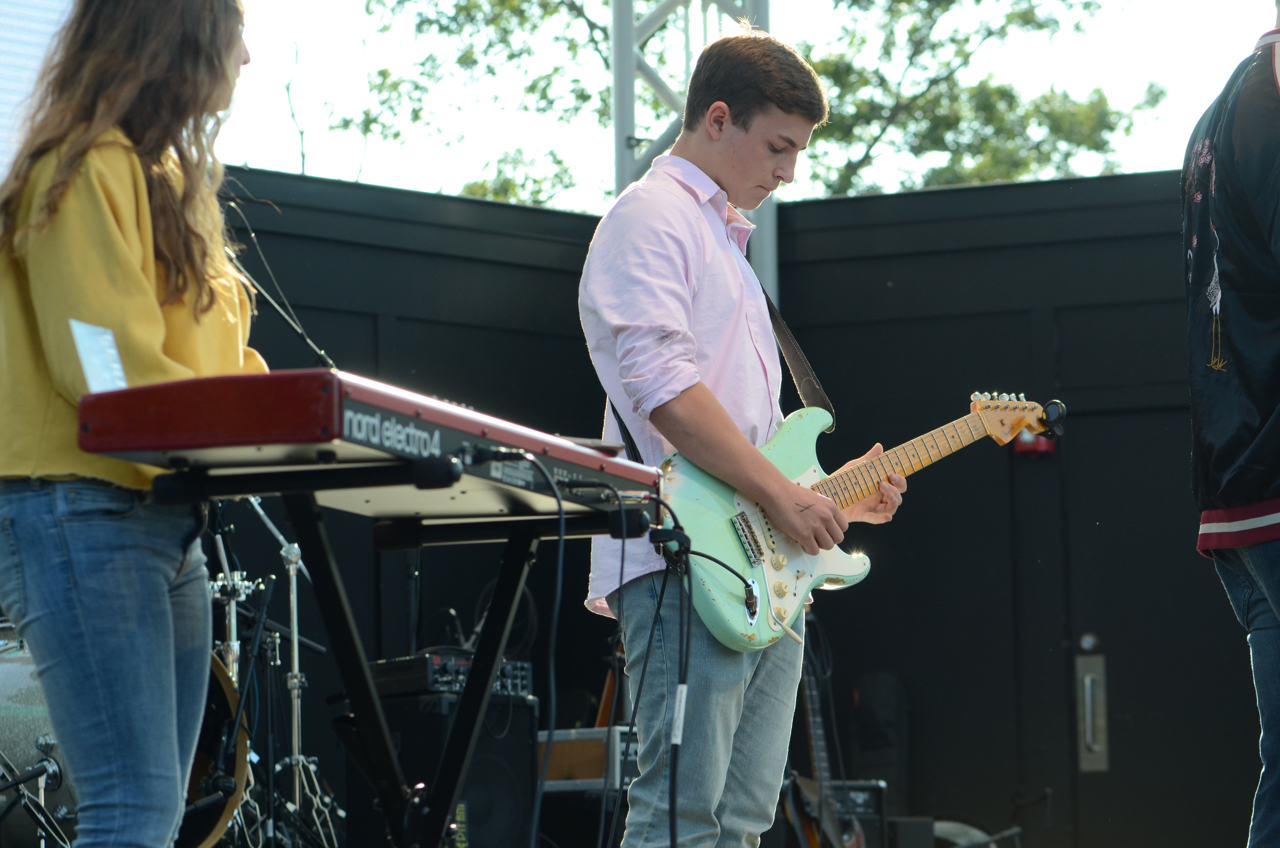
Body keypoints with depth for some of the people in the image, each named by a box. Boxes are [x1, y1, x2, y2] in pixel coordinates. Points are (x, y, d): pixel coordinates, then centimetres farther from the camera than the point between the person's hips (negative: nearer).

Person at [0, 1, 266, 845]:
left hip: (167, 518, 10)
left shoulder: (168, 175, 20)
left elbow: (208, 359, 19)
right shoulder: (87, 171, -9)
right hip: (84, 513, -10)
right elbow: (113, 371, -18)